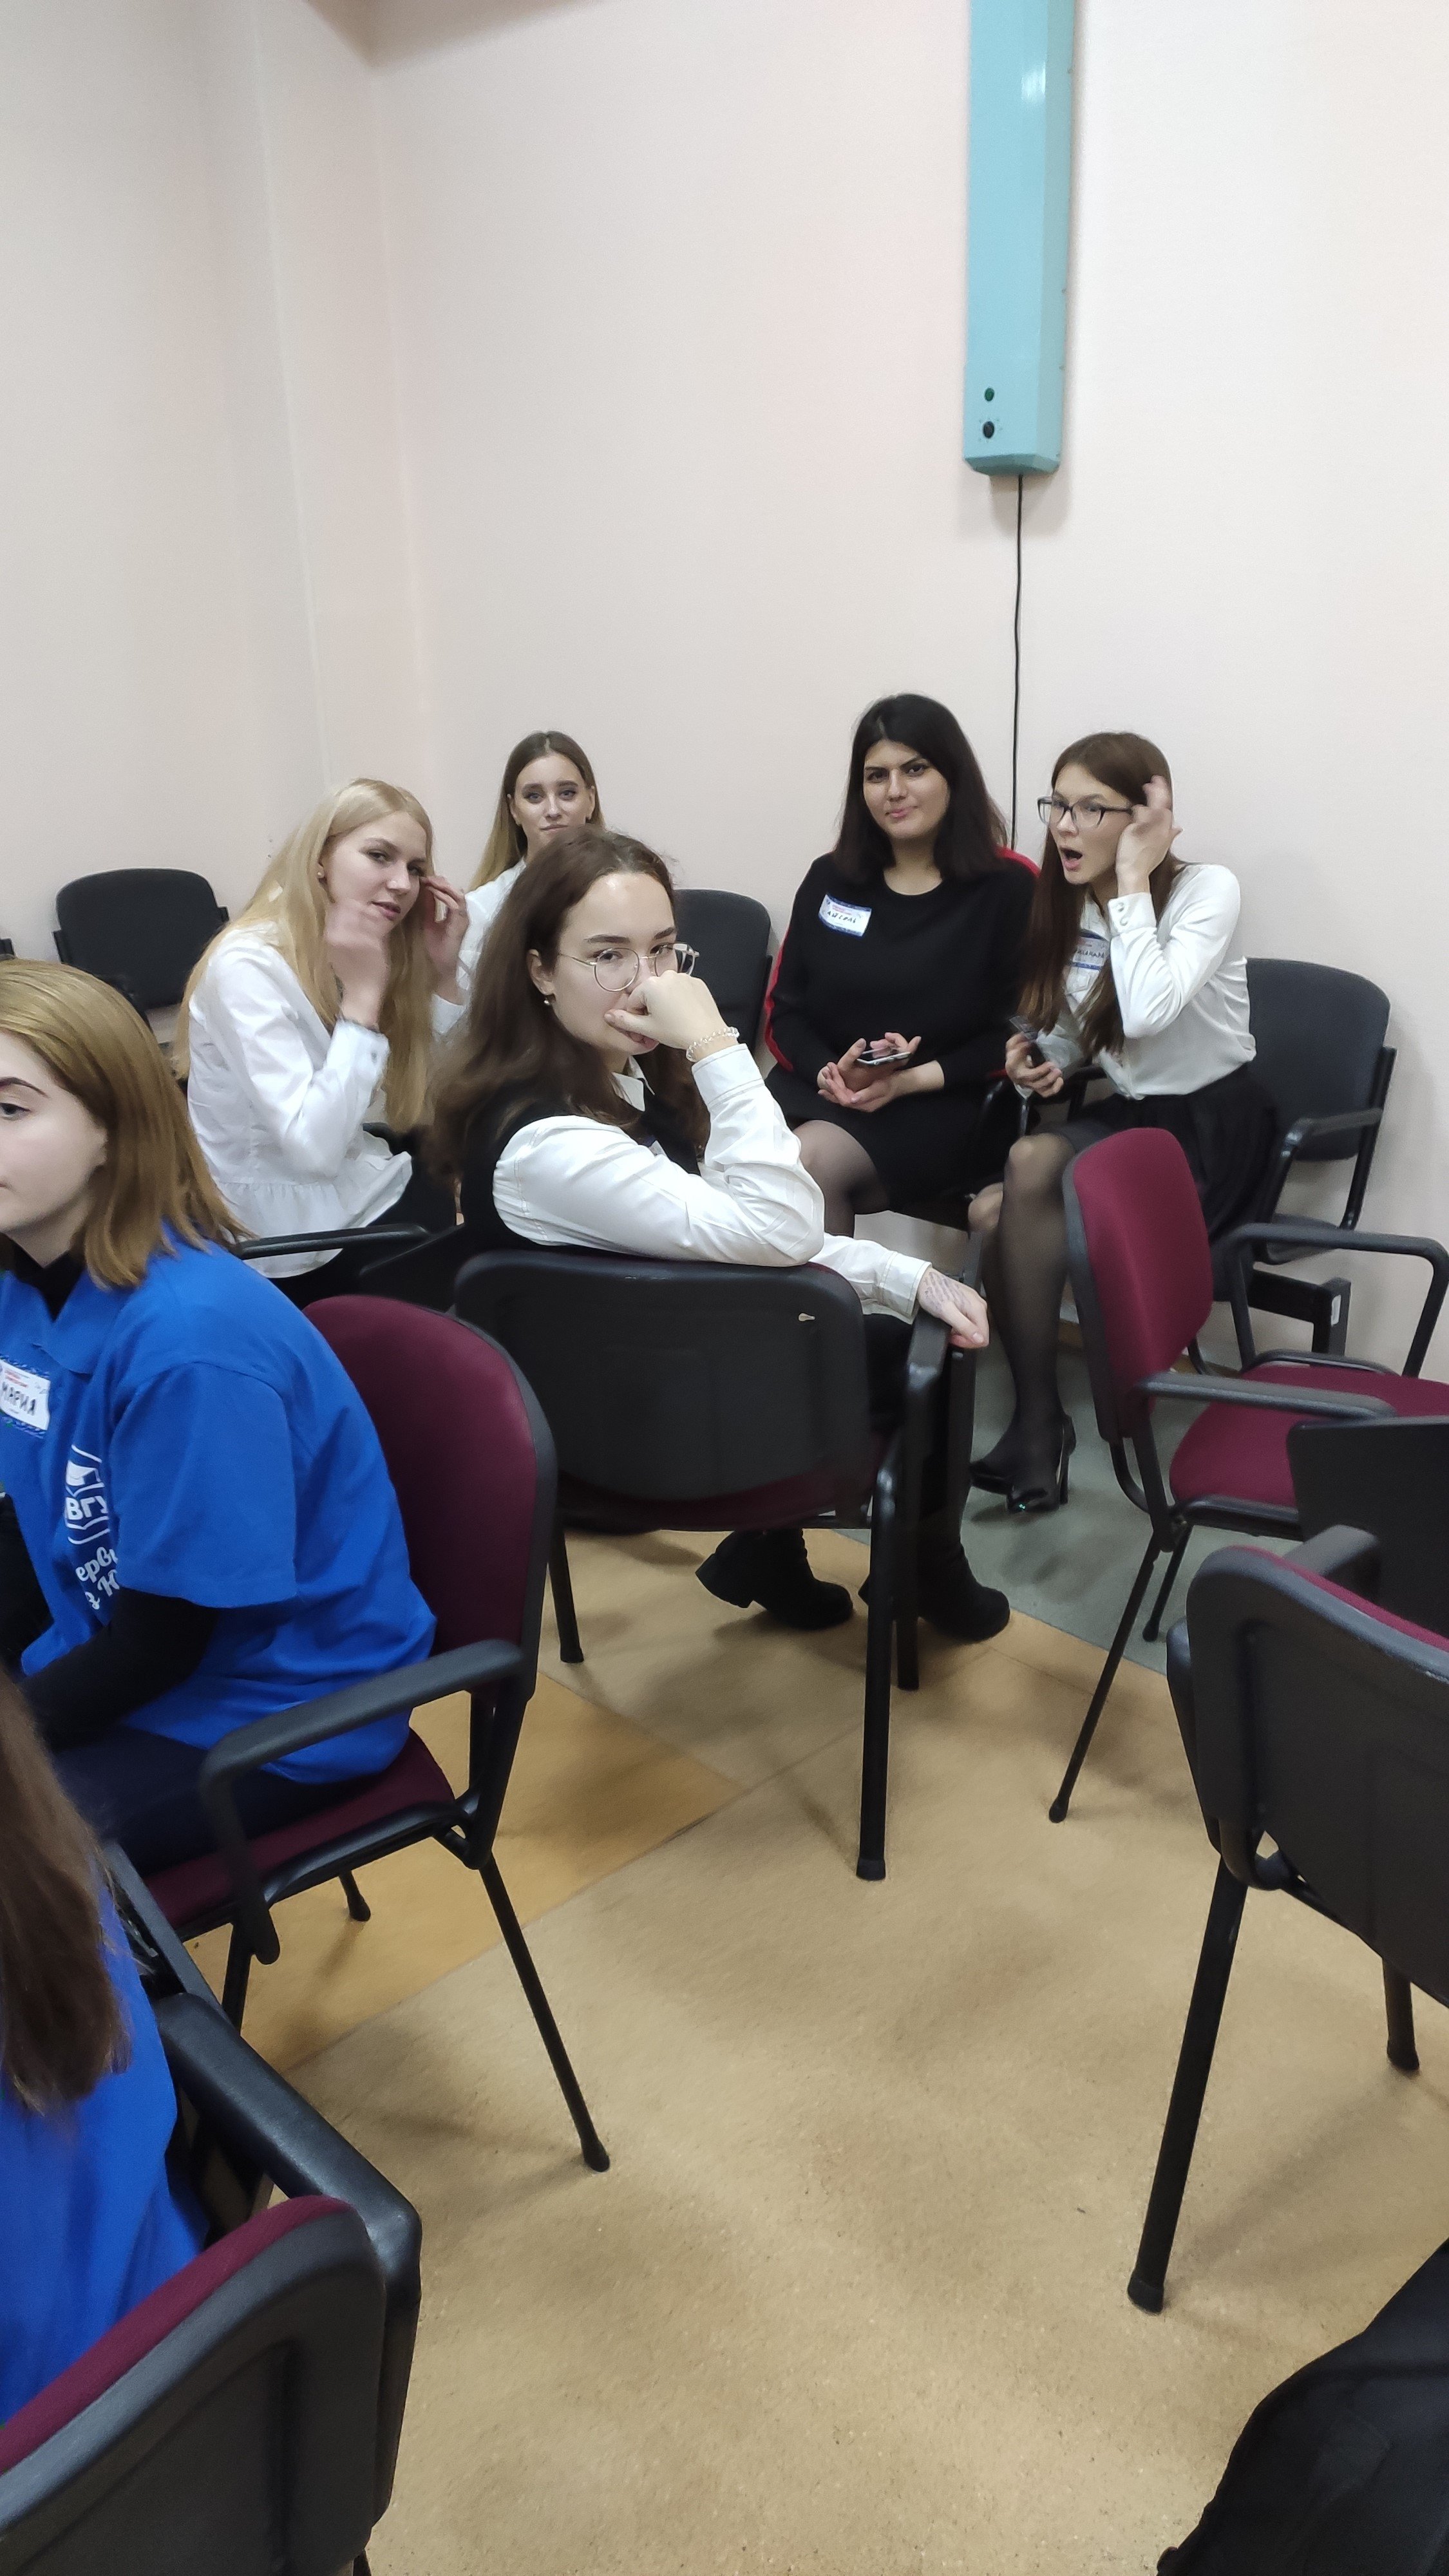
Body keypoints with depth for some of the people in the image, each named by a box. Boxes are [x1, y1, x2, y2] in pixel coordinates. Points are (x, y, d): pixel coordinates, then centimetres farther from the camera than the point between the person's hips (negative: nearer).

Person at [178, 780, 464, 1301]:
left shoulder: (373, 950, 3)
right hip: (298, 1245, -7)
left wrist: (444, 974, -7)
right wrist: (362, 995, -27)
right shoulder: (248, 965, -21)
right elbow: (315, 1150, -28)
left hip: (357, 1184, 8)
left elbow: (429, 1102, 2)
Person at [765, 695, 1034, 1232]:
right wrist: (829, 1073, -8)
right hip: (816, 1089, 4)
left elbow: (1011, 1034, -1)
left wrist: (911, 1081, -15)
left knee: (811, 1162, -32)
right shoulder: (830, 878, 13)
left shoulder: (1008, 888, 2)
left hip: (940, 1106, -3)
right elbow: (785, 1012, 14)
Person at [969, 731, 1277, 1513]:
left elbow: (1146, 1012, -31)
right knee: (998, 1211, -26)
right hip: (1125, 1115, 6)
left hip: (1213, 1127, -5)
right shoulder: (1065, 904, 5)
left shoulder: (1208, 891, -13)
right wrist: (1040, 1059, -8)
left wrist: (1133, 880, -23)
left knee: (1034, 1165, -31)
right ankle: (1038, 1423, -14)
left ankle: (1037, 1422, -20)